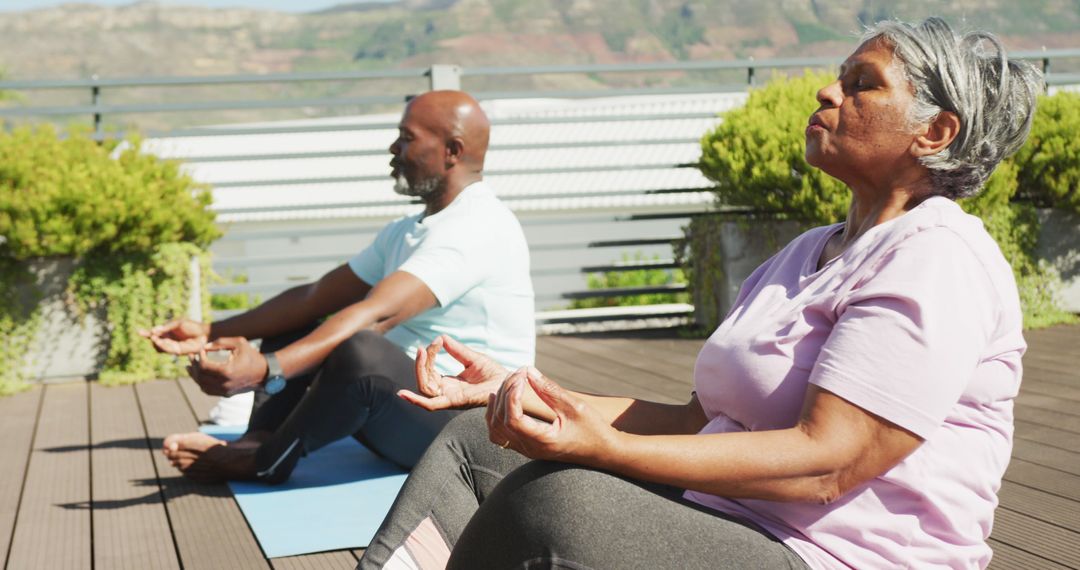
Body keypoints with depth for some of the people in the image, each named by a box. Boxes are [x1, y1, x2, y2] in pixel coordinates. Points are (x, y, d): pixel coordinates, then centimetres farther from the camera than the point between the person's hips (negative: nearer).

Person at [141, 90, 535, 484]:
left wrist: (267, 370, -40)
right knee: (291, 331, 15)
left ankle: (264, 461, -12)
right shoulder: (404, 232, 16)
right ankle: (258, 440, -12)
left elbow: (375, 315, -30)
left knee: (359, 351, -36)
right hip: (404, 401, 10)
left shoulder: (477, 226, -17)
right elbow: (317, 296, 13)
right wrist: (211, 334, 6)